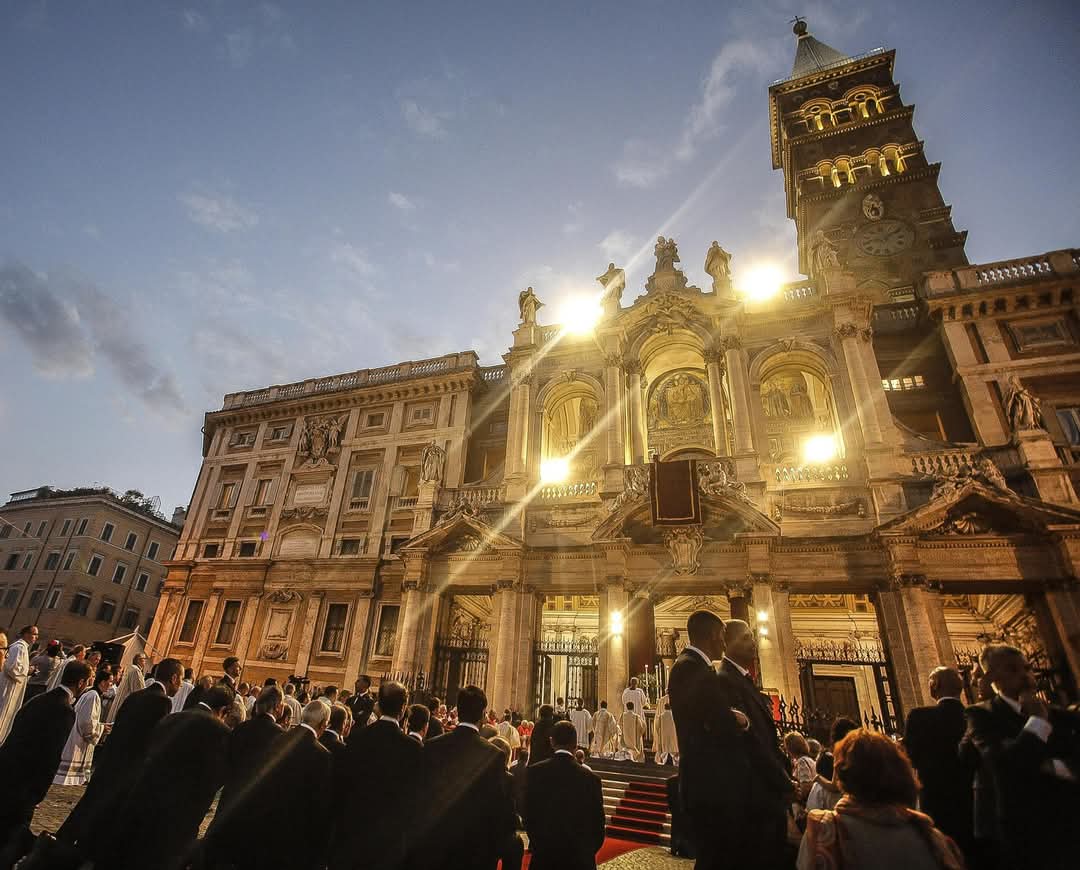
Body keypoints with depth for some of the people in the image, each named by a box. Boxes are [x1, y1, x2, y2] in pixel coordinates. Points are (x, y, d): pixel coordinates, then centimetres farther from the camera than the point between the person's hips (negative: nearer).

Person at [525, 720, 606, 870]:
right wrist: (588, 852, 13)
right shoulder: (590, 778, -13)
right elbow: (599, 823, -5)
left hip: (543, 854, 1)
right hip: (579, 857, 0)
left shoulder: (535, 772, -11)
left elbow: (528, 814, -3)